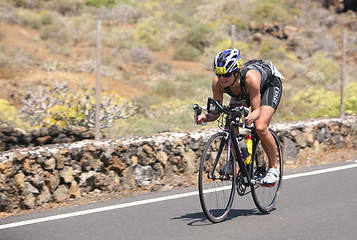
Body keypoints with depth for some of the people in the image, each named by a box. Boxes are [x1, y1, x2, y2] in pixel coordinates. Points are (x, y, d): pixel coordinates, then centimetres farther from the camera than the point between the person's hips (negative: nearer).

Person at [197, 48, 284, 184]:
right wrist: (206, 117, -45)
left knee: (260, 128, -22)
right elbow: (216, 112, -24)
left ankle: (273, 168, -2)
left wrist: (251, 118, -60)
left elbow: (256, 110, -38)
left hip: (270, 84, -4)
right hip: (242, 92, 5)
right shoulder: (218, 83, -31)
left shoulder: (250, 78, -44)